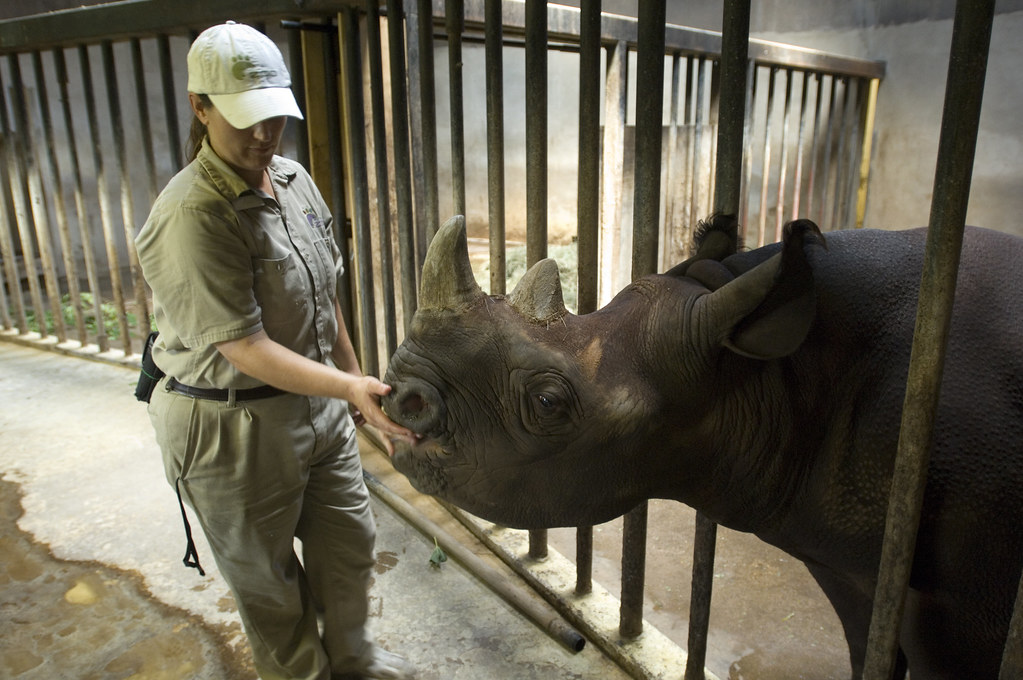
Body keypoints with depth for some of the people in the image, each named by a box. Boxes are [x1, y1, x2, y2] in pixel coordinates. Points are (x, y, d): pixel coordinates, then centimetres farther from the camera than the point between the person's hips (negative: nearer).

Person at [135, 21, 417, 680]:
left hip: (320, 403, 8)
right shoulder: (191, 215, -23)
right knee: (267, 573, 15)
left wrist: (356, 375, 16)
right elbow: (246, 348, -25)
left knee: (350, 539, 22)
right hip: (235, 424, -7)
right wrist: (348, 389, -34)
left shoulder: (296, 179, 2)